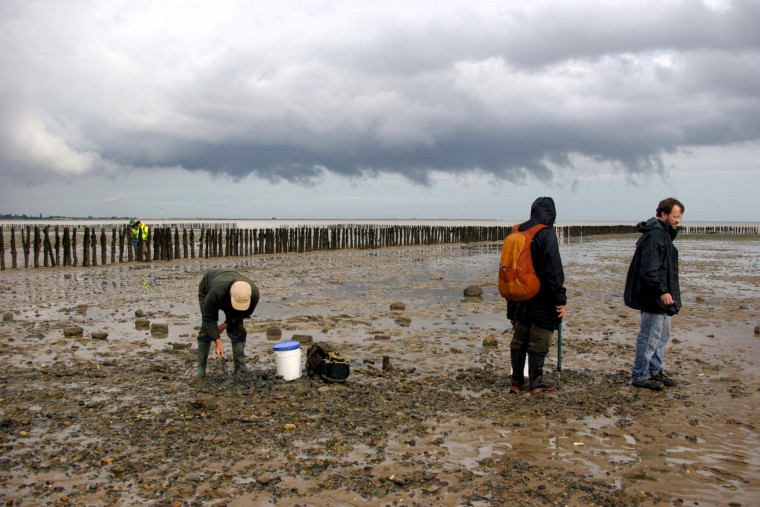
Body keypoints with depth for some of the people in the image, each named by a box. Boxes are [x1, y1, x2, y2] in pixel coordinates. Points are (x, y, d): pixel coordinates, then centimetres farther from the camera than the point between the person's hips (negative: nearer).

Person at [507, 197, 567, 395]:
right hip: (541, 300, -6)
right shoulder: (547, 235, -15)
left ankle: (517, 381, 20)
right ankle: (535, 382, 14)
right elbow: (554, 271, -19)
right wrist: (560, 299, -15)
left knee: (519, 340, 14)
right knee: (539, 342, 5)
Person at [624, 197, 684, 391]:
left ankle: (655, 371, 30)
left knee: (662, 336, 19)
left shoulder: (663, 234, 16)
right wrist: (662, 291, -27)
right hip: (653, 298, -11)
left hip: (661, 298, 11)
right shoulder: (655, 236, -19)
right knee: (650, 337, -3)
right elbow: (649, 270, -26)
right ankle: (639, 376, 7)